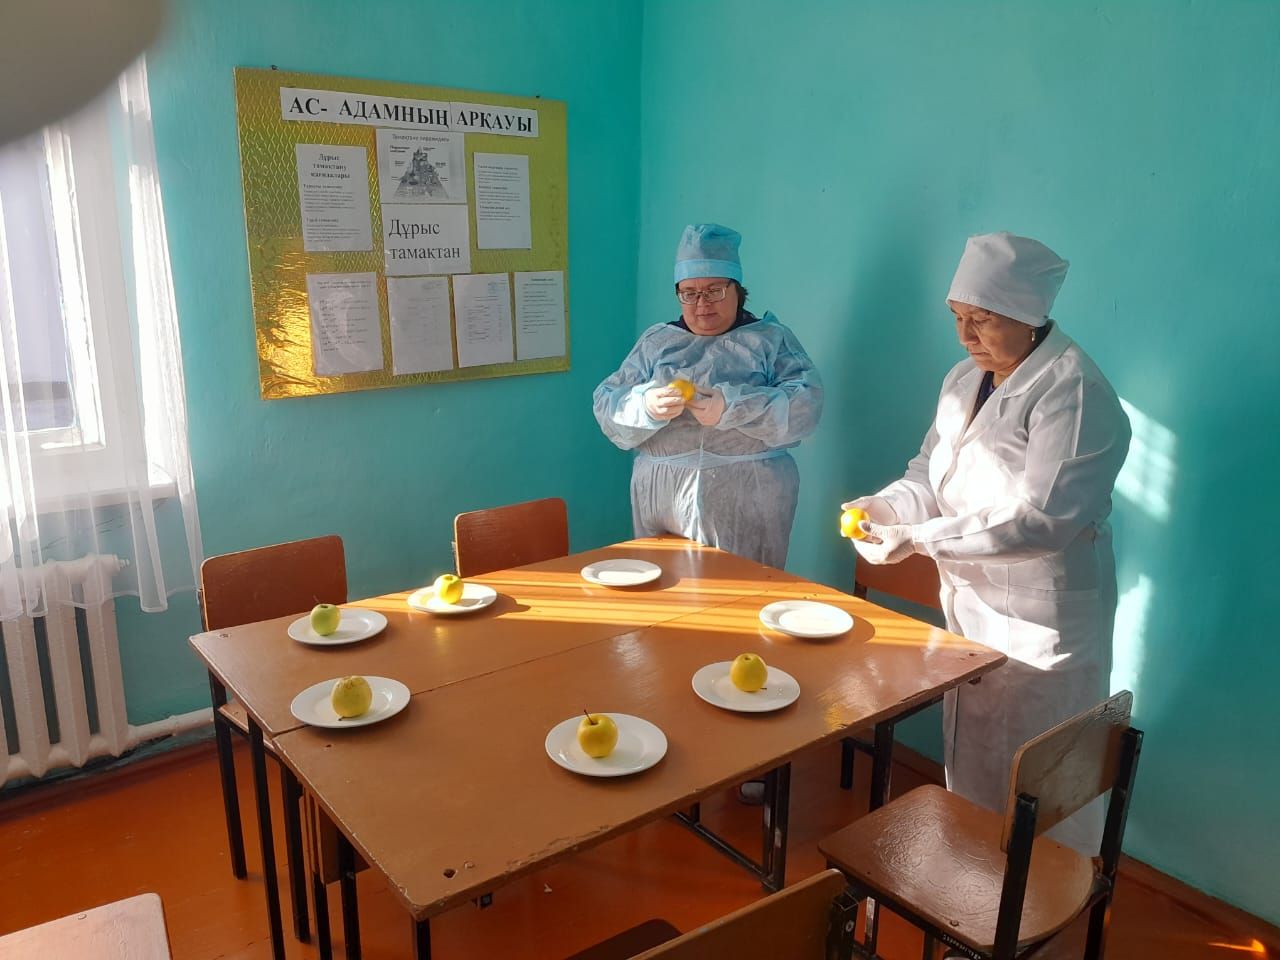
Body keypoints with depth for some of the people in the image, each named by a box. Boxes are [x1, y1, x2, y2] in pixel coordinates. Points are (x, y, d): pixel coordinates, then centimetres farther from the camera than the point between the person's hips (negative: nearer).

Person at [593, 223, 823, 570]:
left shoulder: (771, 339, 8)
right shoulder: (655, 342, 15)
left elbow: (806, 403, -7)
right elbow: (607, 405, 6)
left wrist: (732, 408, -20)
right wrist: (645, 406, -16)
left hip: (748, 503, -2)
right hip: (662, 501, 2)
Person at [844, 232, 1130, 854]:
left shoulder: (1075, 394, -20)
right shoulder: (965, 380, 6)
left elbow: (1040, 519, -27)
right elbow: (930, 473, 10)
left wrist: (919, 539, -28)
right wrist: (886, 508, -12)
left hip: (1039, 616, -8)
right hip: (968, 600, 8)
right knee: (968, 754, 22)